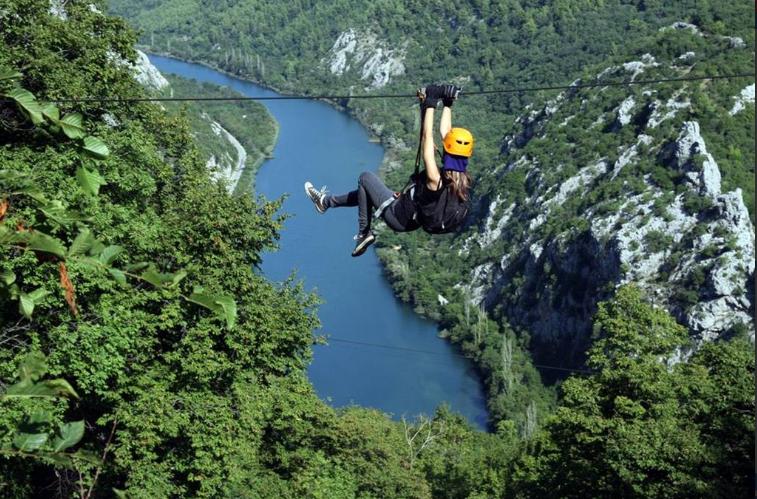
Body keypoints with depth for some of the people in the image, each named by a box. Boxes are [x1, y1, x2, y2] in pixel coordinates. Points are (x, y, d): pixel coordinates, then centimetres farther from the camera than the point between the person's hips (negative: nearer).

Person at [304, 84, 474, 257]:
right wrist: (447, 104, 0)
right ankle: (327, 201, 43)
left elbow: (427, 137, -34)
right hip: (415, 220, 8)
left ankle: (364, 233, 18)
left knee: (366, 178, 9)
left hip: (400, 219, -8)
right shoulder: (463, 181, -14)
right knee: (367, 191, 25)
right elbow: (445, 132, -4)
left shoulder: (436, 180, -35)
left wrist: (430, 104, -28)